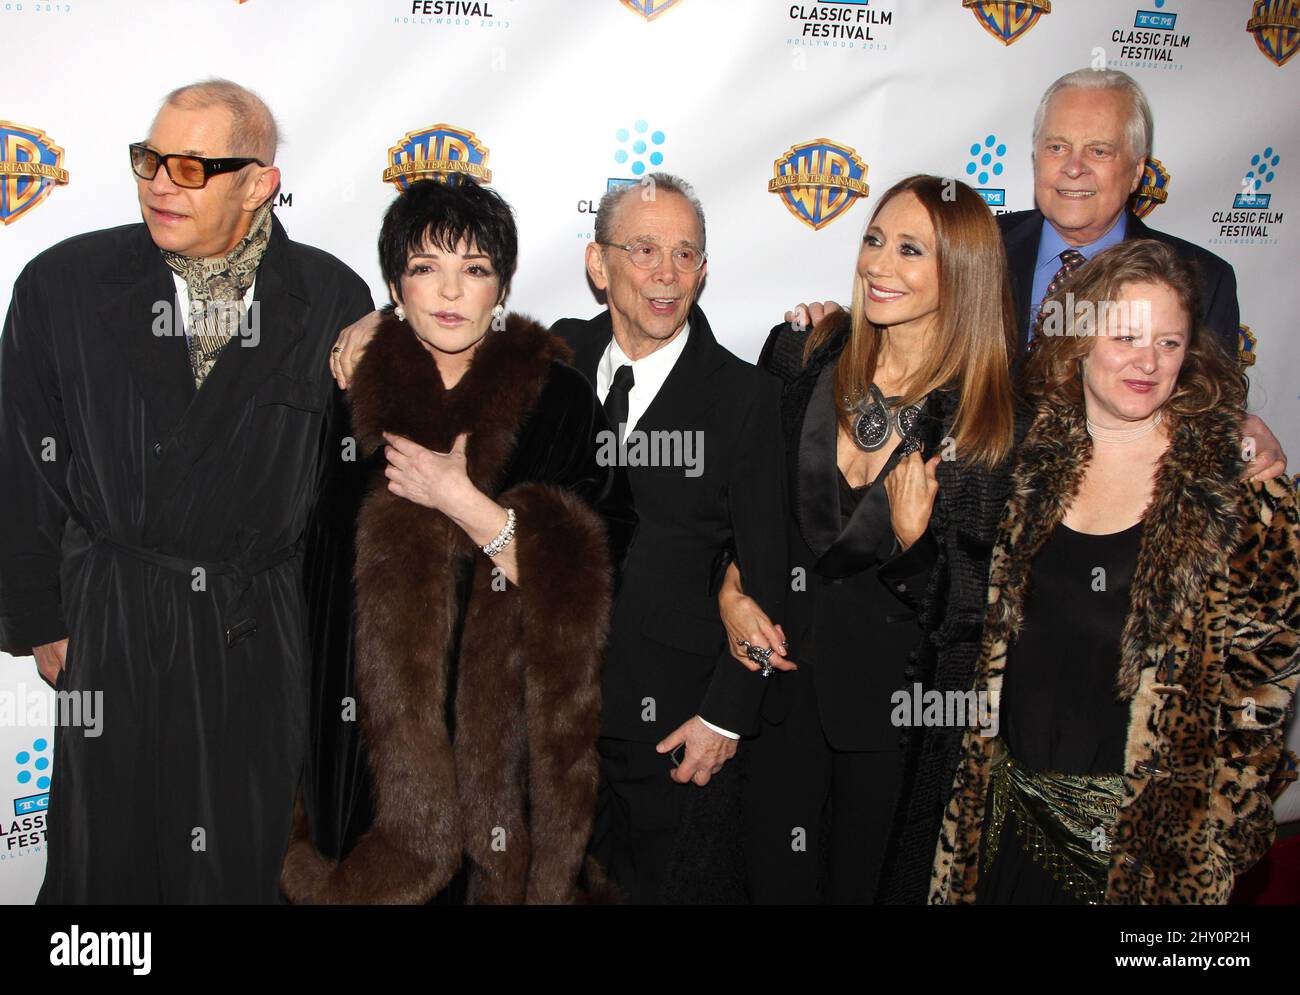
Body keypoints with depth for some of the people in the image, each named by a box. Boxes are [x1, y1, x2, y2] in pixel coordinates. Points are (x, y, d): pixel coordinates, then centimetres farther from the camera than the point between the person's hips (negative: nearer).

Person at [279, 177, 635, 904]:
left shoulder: (560, 397, -4)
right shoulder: (350, 395, 3)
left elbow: (586, 578, -13)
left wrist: (462, 501, -17)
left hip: (510, 731, -2)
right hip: (380, 732, 2)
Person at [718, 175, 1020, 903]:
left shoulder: (991, 418, -13)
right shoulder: (802, 357, -5)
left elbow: (968, 603, -11)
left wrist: (913, 534, -27)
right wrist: (731, 592, -4)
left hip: (896, 704, -1)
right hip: (781, 667, 2)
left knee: (865, 877, 17)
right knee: (775, 876, 13)